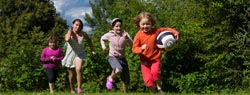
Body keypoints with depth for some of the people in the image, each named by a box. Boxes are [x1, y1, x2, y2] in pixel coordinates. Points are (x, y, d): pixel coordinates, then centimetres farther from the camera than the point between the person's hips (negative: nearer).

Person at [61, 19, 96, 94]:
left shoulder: (83, 34, -10)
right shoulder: (68, 34, -16)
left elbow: (89, 40, 12)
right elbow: (67, 39, -42)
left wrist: (92, 50, 14)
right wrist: (70, 31, -24)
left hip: (80, 55, 0)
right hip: (70, 56, 0)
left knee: (78, 69, -29)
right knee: (72, 75, 13)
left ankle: (79, 88, -23)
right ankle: (72, 89, 37)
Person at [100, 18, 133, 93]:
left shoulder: (125, 34, -9)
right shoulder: (109, 35, -9)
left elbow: (132, 44, -20)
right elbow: (102, 39, 13)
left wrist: (127, 38, -37)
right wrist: (103, 46, -3)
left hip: (122, 58, 3)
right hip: (113, 57, -3)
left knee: (126, 79, 7)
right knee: (118, 70, -34)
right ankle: (111, 78, -3)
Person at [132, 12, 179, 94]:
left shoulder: (155, 31, -9)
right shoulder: (138, 35, -11)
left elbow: (166, 29, 3)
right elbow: (134, 48, -12)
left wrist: (175, 32, -12)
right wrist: (141, 48, -33)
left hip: (155, 58, -1)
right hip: (145, 60, 1)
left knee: (155, 72, -27)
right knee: (148, 79, -6)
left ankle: (159, 87, 3)